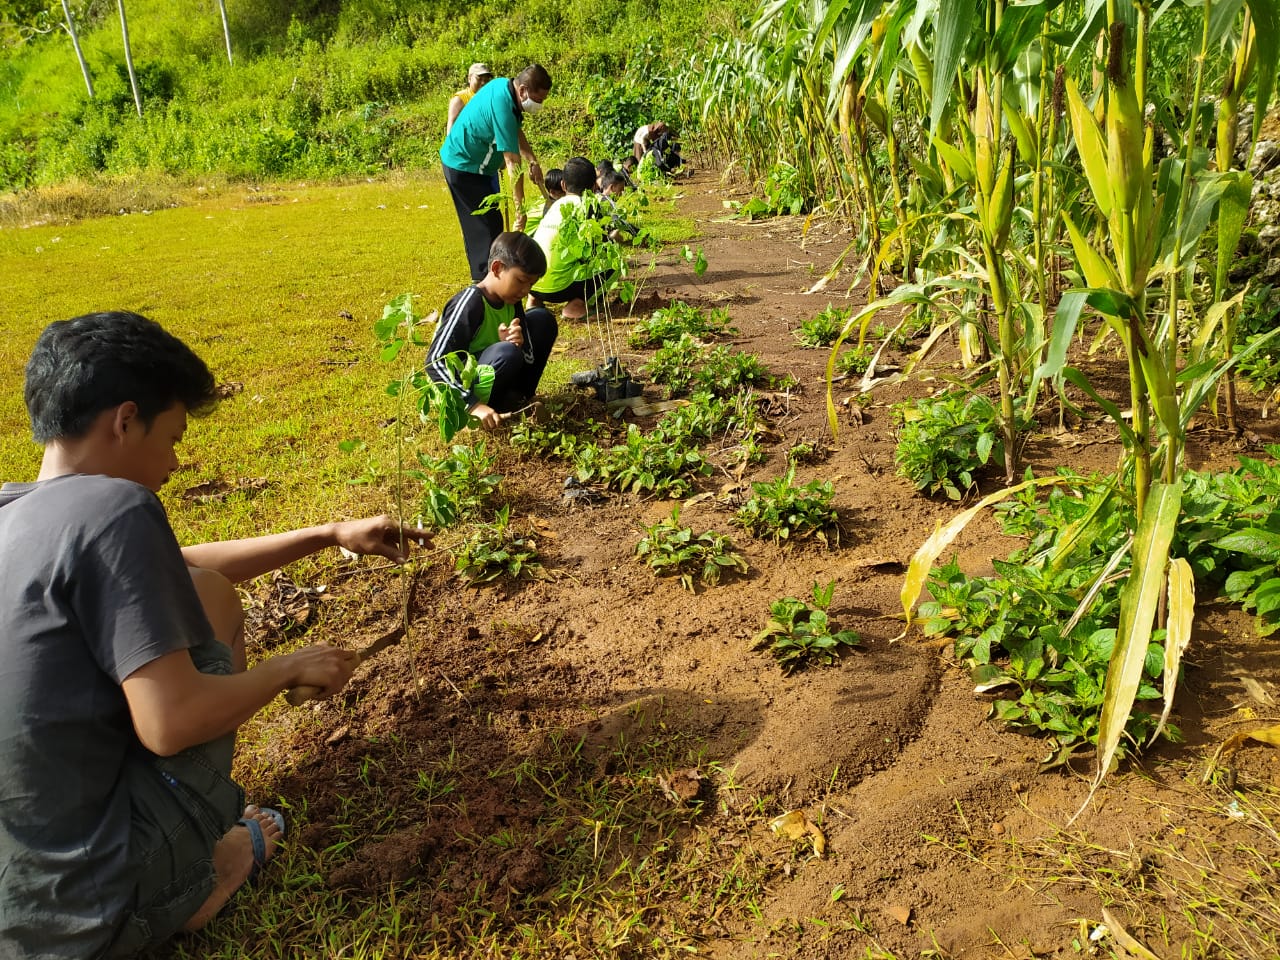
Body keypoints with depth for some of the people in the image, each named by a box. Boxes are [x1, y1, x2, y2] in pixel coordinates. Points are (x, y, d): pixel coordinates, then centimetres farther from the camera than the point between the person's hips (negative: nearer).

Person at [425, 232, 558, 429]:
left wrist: (518, 345, -22)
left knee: (543, 319, 2)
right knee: (507, 353, -36)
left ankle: (516, 396, 4)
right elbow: (435, 362, -29)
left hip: (486, 375, 8)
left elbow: (528, 358, 3)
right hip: (459, 391, -8)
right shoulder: (469, 304, -24)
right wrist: (473, 404, -36)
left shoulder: (510, 301, -1)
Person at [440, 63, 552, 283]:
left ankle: (481, 277, 28)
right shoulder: (503, 108, -30)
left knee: (477, 225, 18)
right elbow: (513, 163, -30)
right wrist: (520, 209, -27)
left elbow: (516, 132, 12)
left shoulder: (503, 85, -1)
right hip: (464, 167, -10)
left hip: (459, 160, 10)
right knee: (490, 224, -10)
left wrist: (533, 161, -2)